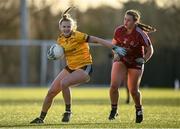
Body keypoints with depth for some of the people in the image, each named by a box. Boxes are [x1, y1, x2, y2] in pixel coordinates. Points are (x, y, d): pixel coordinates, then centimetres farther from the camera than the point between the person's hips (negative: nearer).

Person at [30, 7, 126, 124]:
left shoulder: (78, 36, -18)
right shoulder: (60, 39, 2)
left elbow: (98, 40, -20)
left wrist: (115, 48, -26)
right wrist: (53, 55, -2)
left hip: (84, 68, -7)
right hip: (70, 68, 7)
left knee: (64, 83, -32)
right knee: (51, 92, 3)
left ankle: (68, 111, -13)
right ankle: (41, 118, 20)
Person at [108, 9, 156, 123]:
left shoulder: (140, 34, -21)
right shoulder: (119, 31, -11)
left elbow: (150, 50, -10)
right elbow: (114, 43, 10)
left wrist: (143, 60, -21)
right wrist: (116, 54, -6)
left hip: (135, 63, -2)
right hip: (121, 60, 2)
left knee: (133, 90, 2)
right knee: (114, 85, -17)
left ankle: (139, 109, 32)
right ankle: (114, 110, 2)